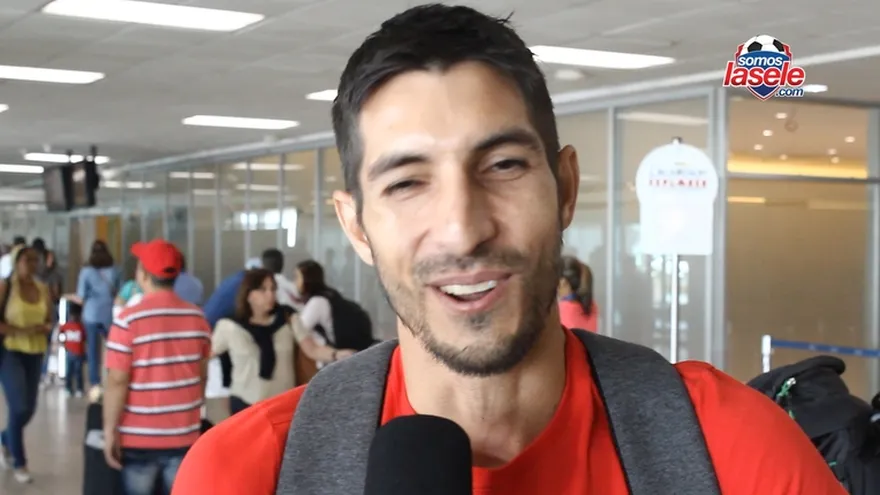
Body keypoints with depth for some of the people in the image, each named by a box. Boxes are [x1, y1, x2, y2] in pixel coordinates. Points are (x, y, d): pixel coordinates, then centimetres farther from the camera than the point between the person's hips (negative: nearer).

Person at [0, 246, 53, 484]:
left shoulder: (43, 290, 7)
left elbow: (50, 321, 15)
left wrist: (45, 328, -7)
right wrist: (21, 331, -22)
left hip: (35, 354, 5)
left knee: (29, 408, 6)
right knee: (19, 407, -12)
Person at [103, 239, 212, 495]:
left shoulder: (129, 320, -14)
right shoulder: (197, 318, 0)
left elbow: (117, 381, -14)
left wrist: (110, 430, -5)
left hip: (139, 438, -3)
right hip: (184, 435, 3)